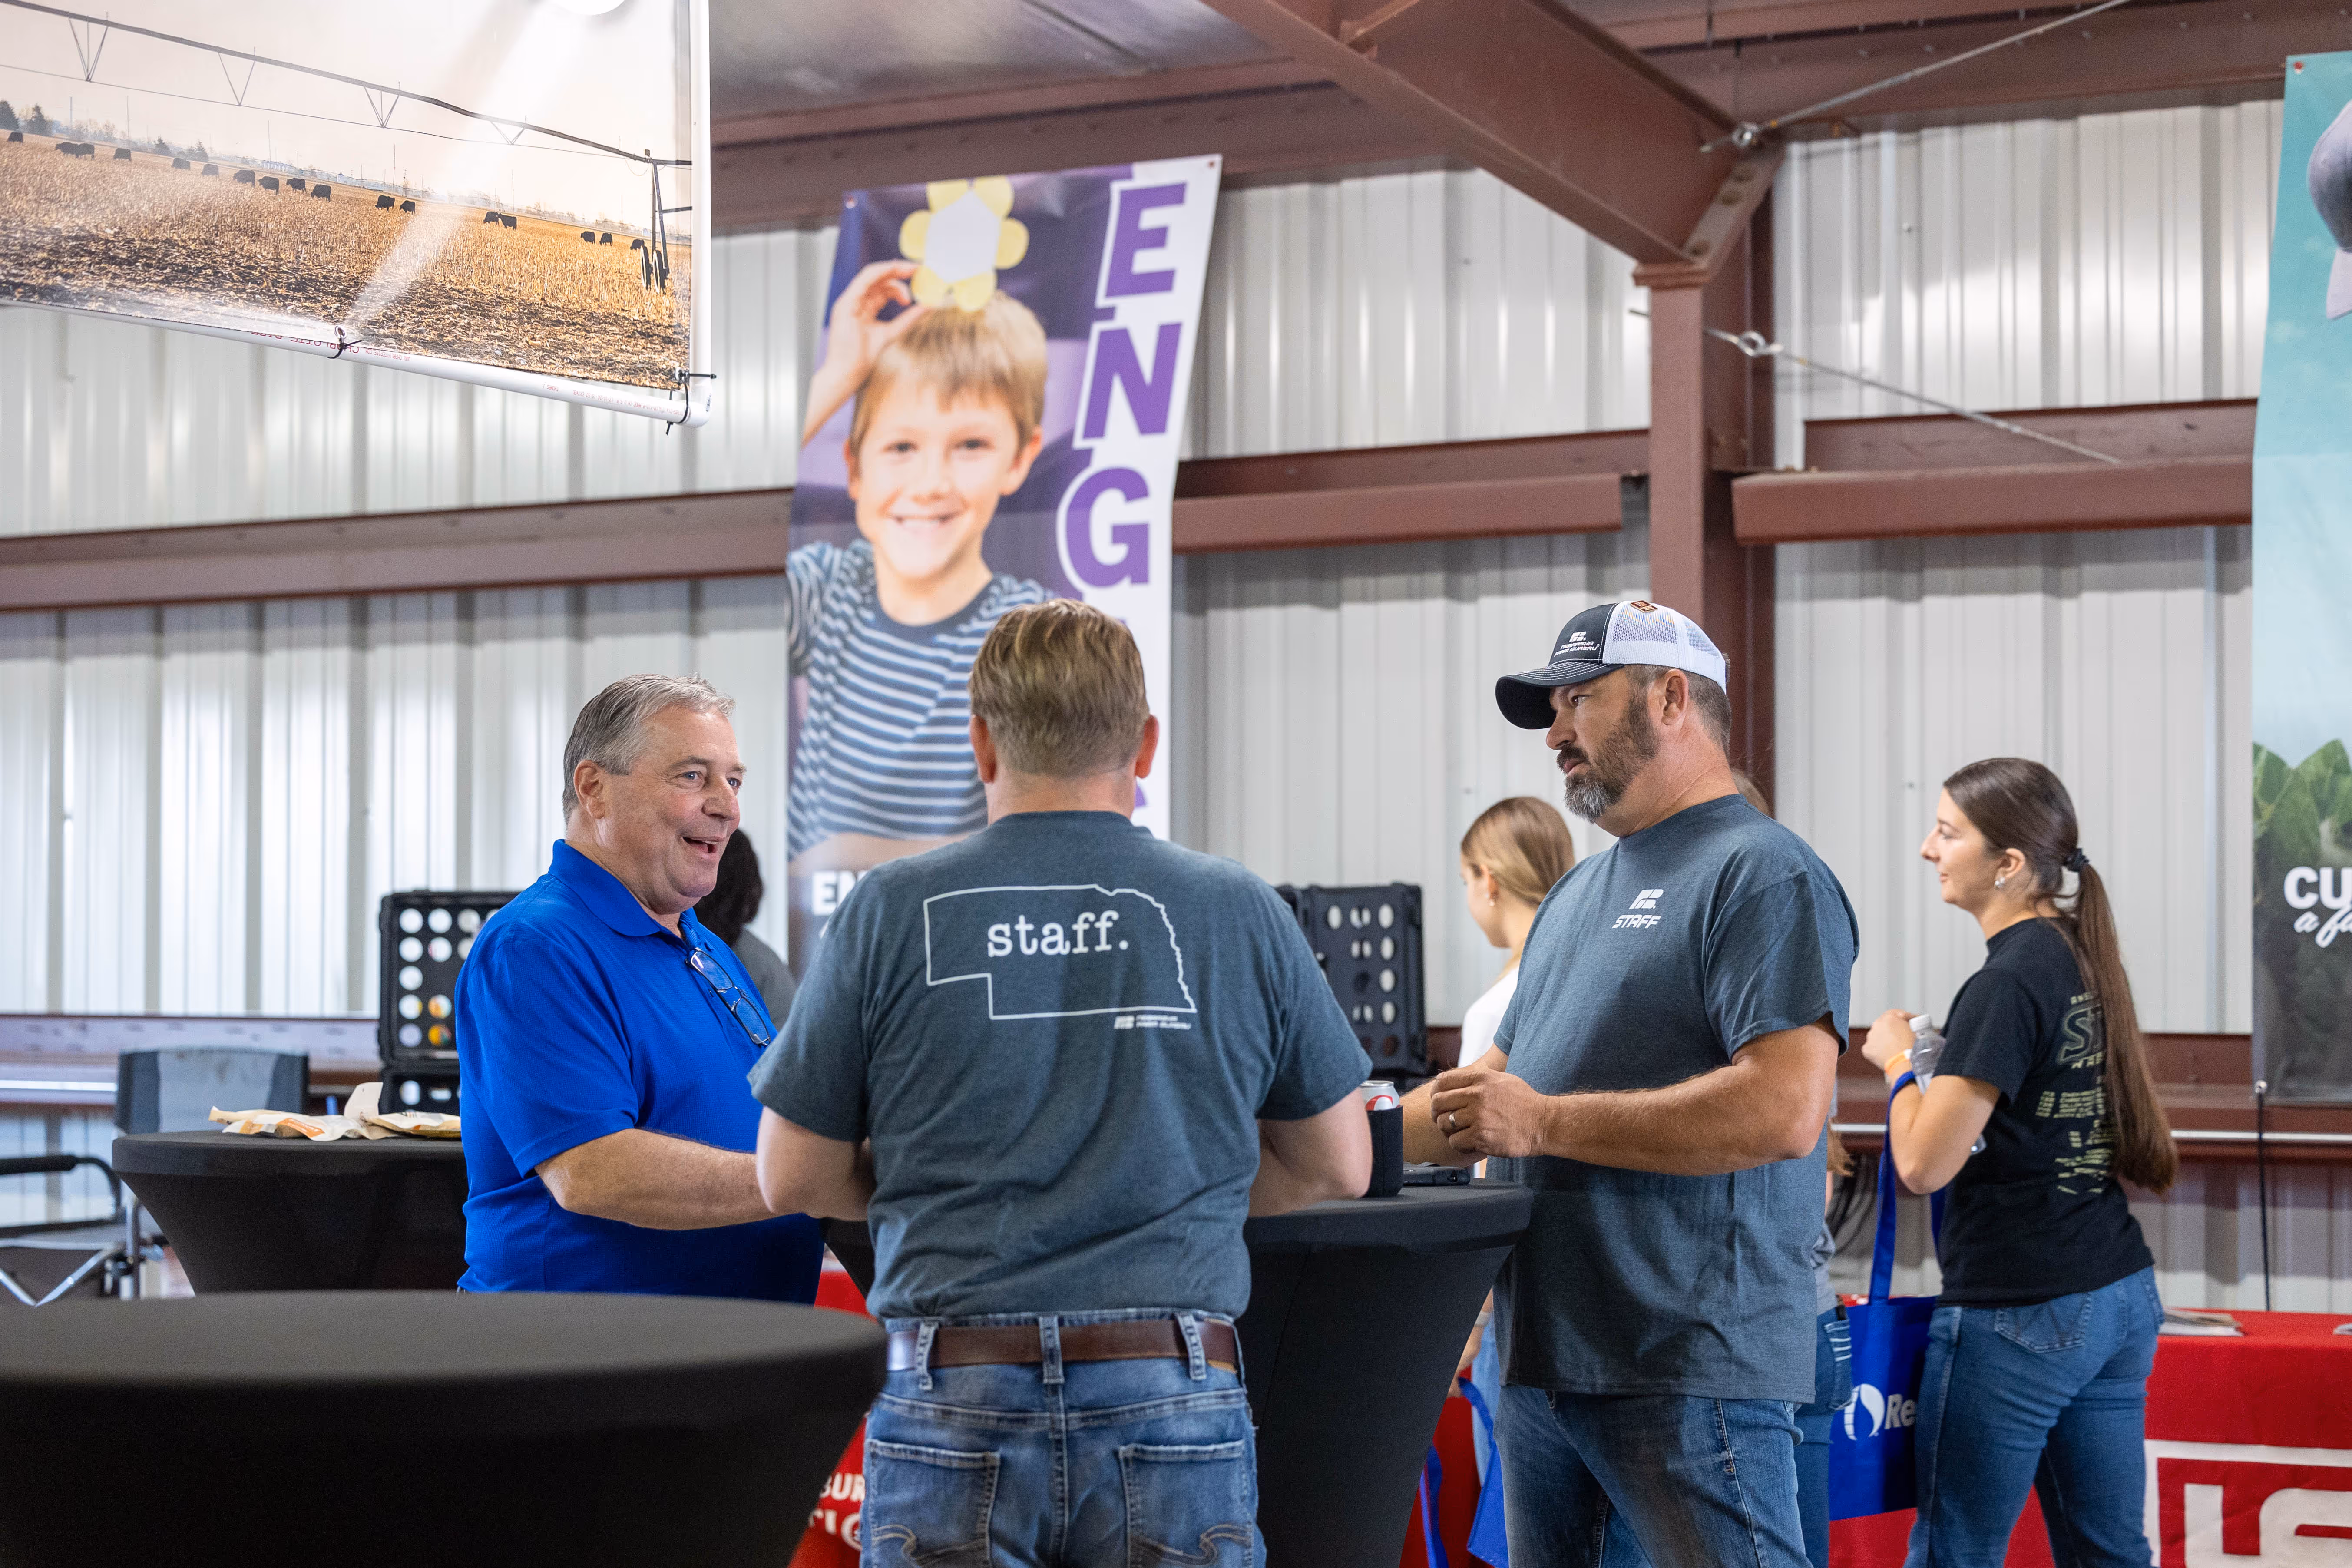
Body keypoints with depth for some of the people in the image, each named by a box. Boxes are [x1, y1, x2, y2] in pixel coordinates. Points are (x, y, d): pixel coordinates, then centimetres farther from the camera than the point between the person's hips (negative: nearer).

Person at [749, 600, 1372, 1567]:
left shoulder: (889, 914, -1)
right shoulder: (1238, 914, 2)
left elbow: (794, 1180, 6)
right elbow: (1336, 1168, 12)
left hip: (953, 1411, 0)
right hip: (1174, 1410, 1)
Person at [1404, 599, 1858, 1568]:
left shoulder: (1763, 874, -8)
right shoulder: (1580, 893, 22)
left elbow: (1784, 1110, -20)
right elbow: (1503, 1085, 28)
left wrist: (1544, 1122, -16)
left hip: (1689, 1371, -9)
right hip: (1541, 1359, 9)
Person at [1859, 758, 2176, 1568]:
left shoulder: (2008, 983, -16)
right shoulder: (2083, 957, 10)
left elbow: (1925, 1164, -20)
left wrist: (1899, 1060, -3)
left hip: (2019, 1313, -9)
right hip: (2120, 1298, 9)